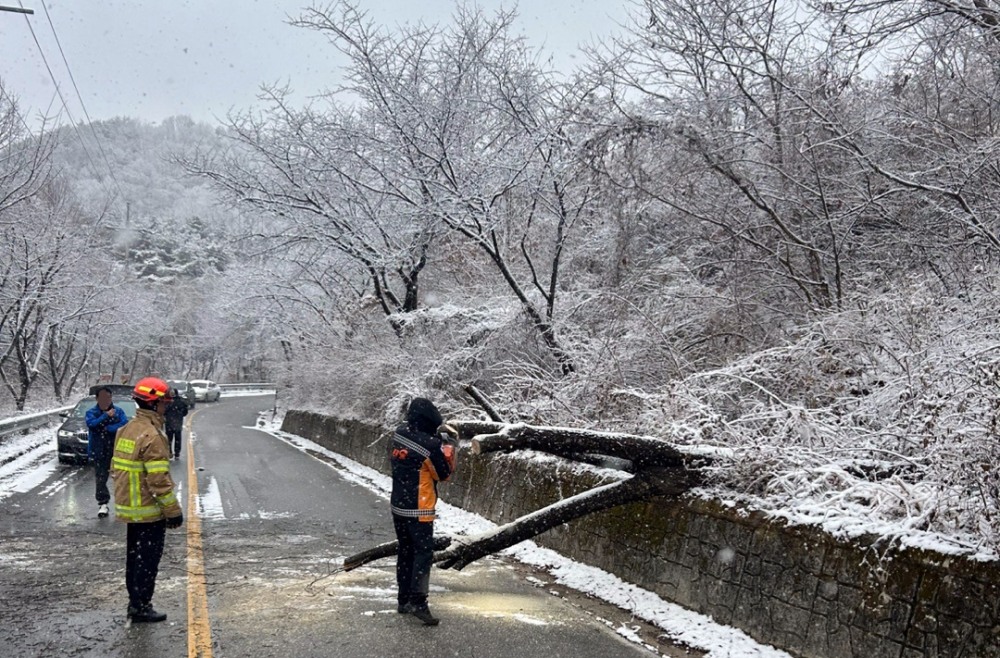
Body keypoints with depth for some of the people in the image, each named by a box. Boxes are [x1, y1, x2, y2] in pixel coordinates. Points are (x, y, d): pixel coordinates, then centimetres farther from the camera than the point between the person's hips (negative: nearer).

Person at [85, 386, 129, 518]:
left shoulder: (119, 411, 3)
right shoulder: (92, 412, 3)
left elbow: (125, 425, -13)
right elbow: (91, 424, -17)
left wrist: (107, 428, -17)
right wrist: (106, 416, -20)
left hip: (116, 450, 0)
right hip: (99, 451, 0)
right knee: (100, 478, -2)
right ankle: (103, 503, 7)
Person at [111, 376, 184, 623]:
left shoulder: (126, 430, 8)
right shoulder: (152, 436, -22)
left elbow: (116, 468, 16)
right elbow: (160, 480, -23)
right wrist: (174, 511, -16)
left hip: (128, 508, 9)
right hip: (149, 511, -9)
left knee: (134, 555, 18)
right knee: (148, 558, 1)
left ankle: (135, 601, 27)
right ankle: (141, 606, 8)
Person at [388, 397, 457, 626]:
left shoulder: (398, 435, -1)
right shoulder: (431, 445, -20)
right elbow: (444, 473, -7)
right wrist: (449, 446, 5)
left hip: (398, 506, 7)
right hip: (419, 510, -7)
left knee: (405, 551, 15)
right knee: (424, 553, -4)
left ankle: (403, 600, 21)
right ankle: (418, 602, -12)